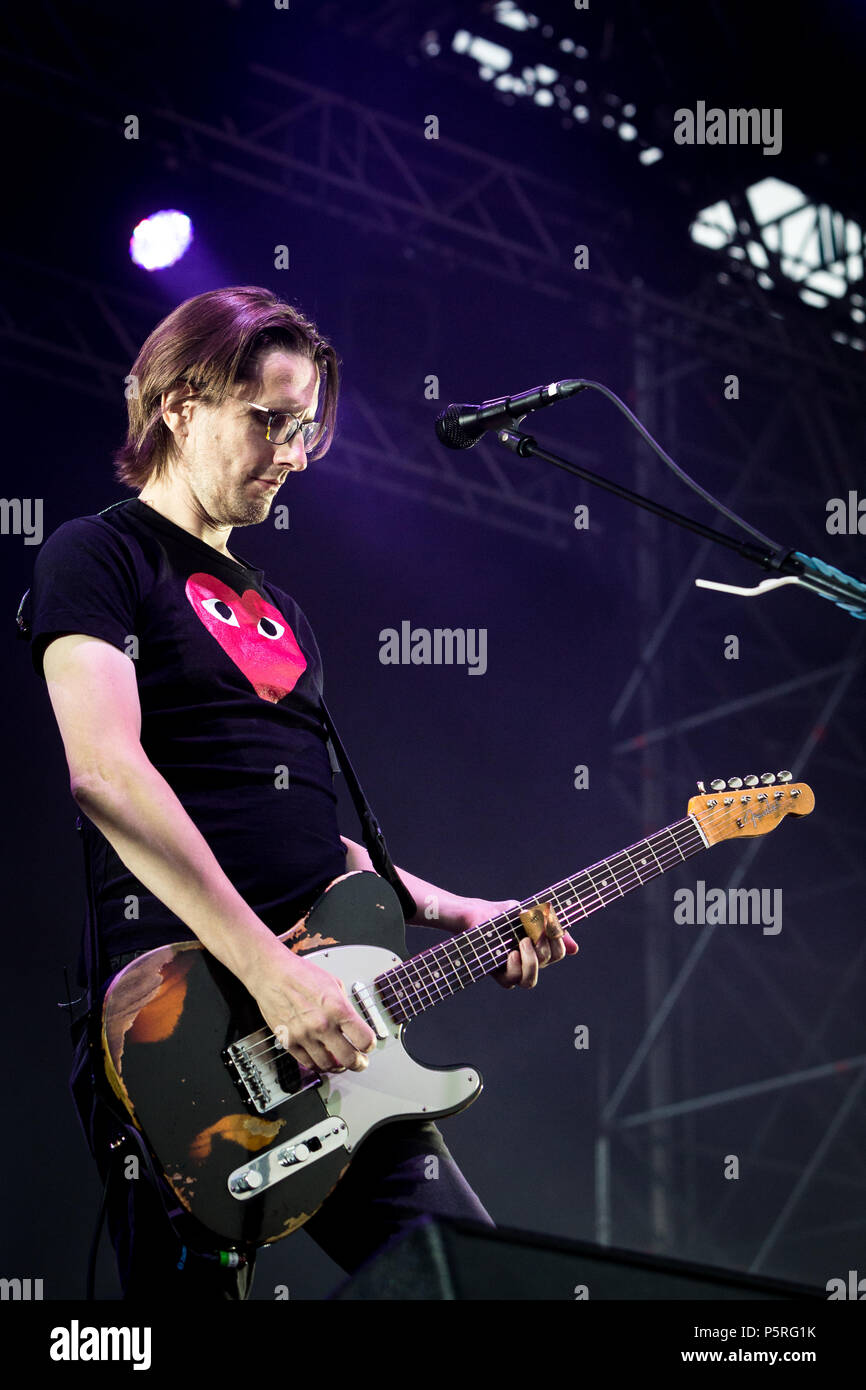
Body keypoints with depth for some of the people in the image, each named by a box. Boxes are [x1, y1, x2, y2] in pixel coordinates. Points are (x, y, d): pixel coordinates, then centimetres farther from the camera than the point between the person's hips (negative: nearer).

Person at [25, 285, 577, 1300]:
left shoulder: (274, 608, 25)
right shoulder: (98, 557, -2)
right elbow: (103, 769, -19)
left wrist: (455, 914, 13)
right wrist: (266, 968, -24)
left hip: (327, 1031, 8)